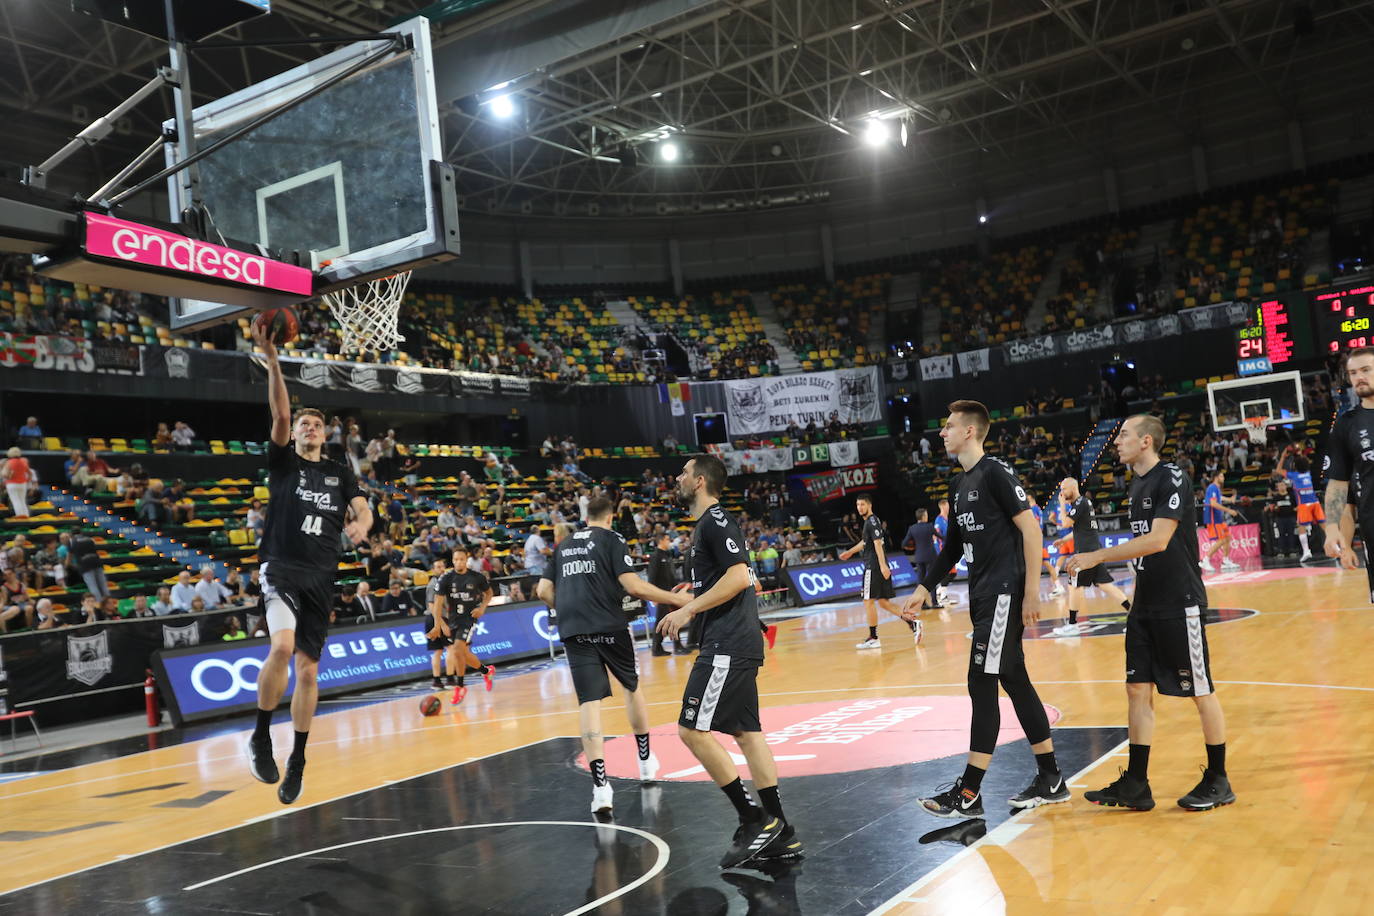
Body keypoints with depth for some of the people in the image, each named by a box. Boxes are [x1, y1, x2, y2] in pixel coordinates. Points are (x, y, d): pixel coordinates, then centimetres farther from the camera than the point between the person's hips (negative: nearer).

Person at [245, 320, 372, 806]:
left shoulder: (340, 473, 16)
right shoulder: (283, 462, 7)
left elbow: (361, 508, 2)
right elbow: (279, 415, -8)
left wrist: (360, 523, -22)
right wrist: (273, 361, -20)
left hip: (321, 576, 3)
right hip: (281, 567, -3)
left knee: (308, 669, 5)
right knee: (282, 646, -28)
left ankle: (297, 760, 19)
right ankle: (261, 736, -7)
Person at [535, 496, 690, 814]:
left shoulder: (564, 545, 19)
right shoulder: (612, 539, 2)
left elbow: (543, 591, 17)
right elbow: (633, 585, -10)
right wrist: (675, 599, -4)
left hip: (573, 632, 3)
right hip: (609, 626, -3)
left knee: (589, 701, -3)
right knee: (632, 686, 20)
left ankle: (600, 786, -16)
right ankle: (645, 762, 32)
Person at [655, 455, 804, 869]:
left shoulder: (715, 521, -11)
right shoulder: (709, 524, 20)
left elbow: (738, 577, -22)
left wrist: (689, 609, -19)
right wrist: (690, 599, 21)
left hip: (728, 644, -11)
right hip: (733, 644, 11)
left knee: (693, 730, -9)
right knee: (745, 732, 10)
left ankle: (755, 820, -3)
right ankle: (781, 834, 13)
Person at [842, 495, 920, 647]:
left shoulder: (872, 521, -11)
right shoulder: (870, 521, 18)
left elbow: (878, 543, -22)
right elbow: (865, 542, 34)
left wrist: (883, 565, -29)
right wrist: (850, 552, 45)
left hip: (874, 567, -9)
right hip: (878, 567, 9)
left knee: (868, 601, -3)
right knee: (883, 602, 11)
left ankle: (873, 638, 2)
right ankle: (912, 623, 6)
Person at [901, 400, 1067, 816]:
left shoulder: (996, 473, -11)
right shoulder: (958, 485, 16)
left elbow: (1031, 529, -15)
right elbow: (954, 545, 22)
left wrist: (1032, 591, -18)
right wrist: (923, 590, 20)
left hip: (1005, 594, -9)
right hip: (982, 595, 9)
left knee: (982, 684, -7)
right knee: (1015, 683, 12)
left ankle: (969, 794, -1)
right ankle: (1051, 780, 22)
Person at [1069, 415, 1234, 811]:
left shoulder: (1173, 478, -14)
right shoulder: (1137, 484, 13)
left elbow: (1157, 540, -23)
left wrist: (1097, 556, -23)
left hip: (1180, 605, -9)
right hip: (1145, 606, 9)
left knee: (1201, 691, 3)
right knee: (1138, 689, 7)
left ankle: (1217, 781, 17)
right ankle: (1135, 785, 12)